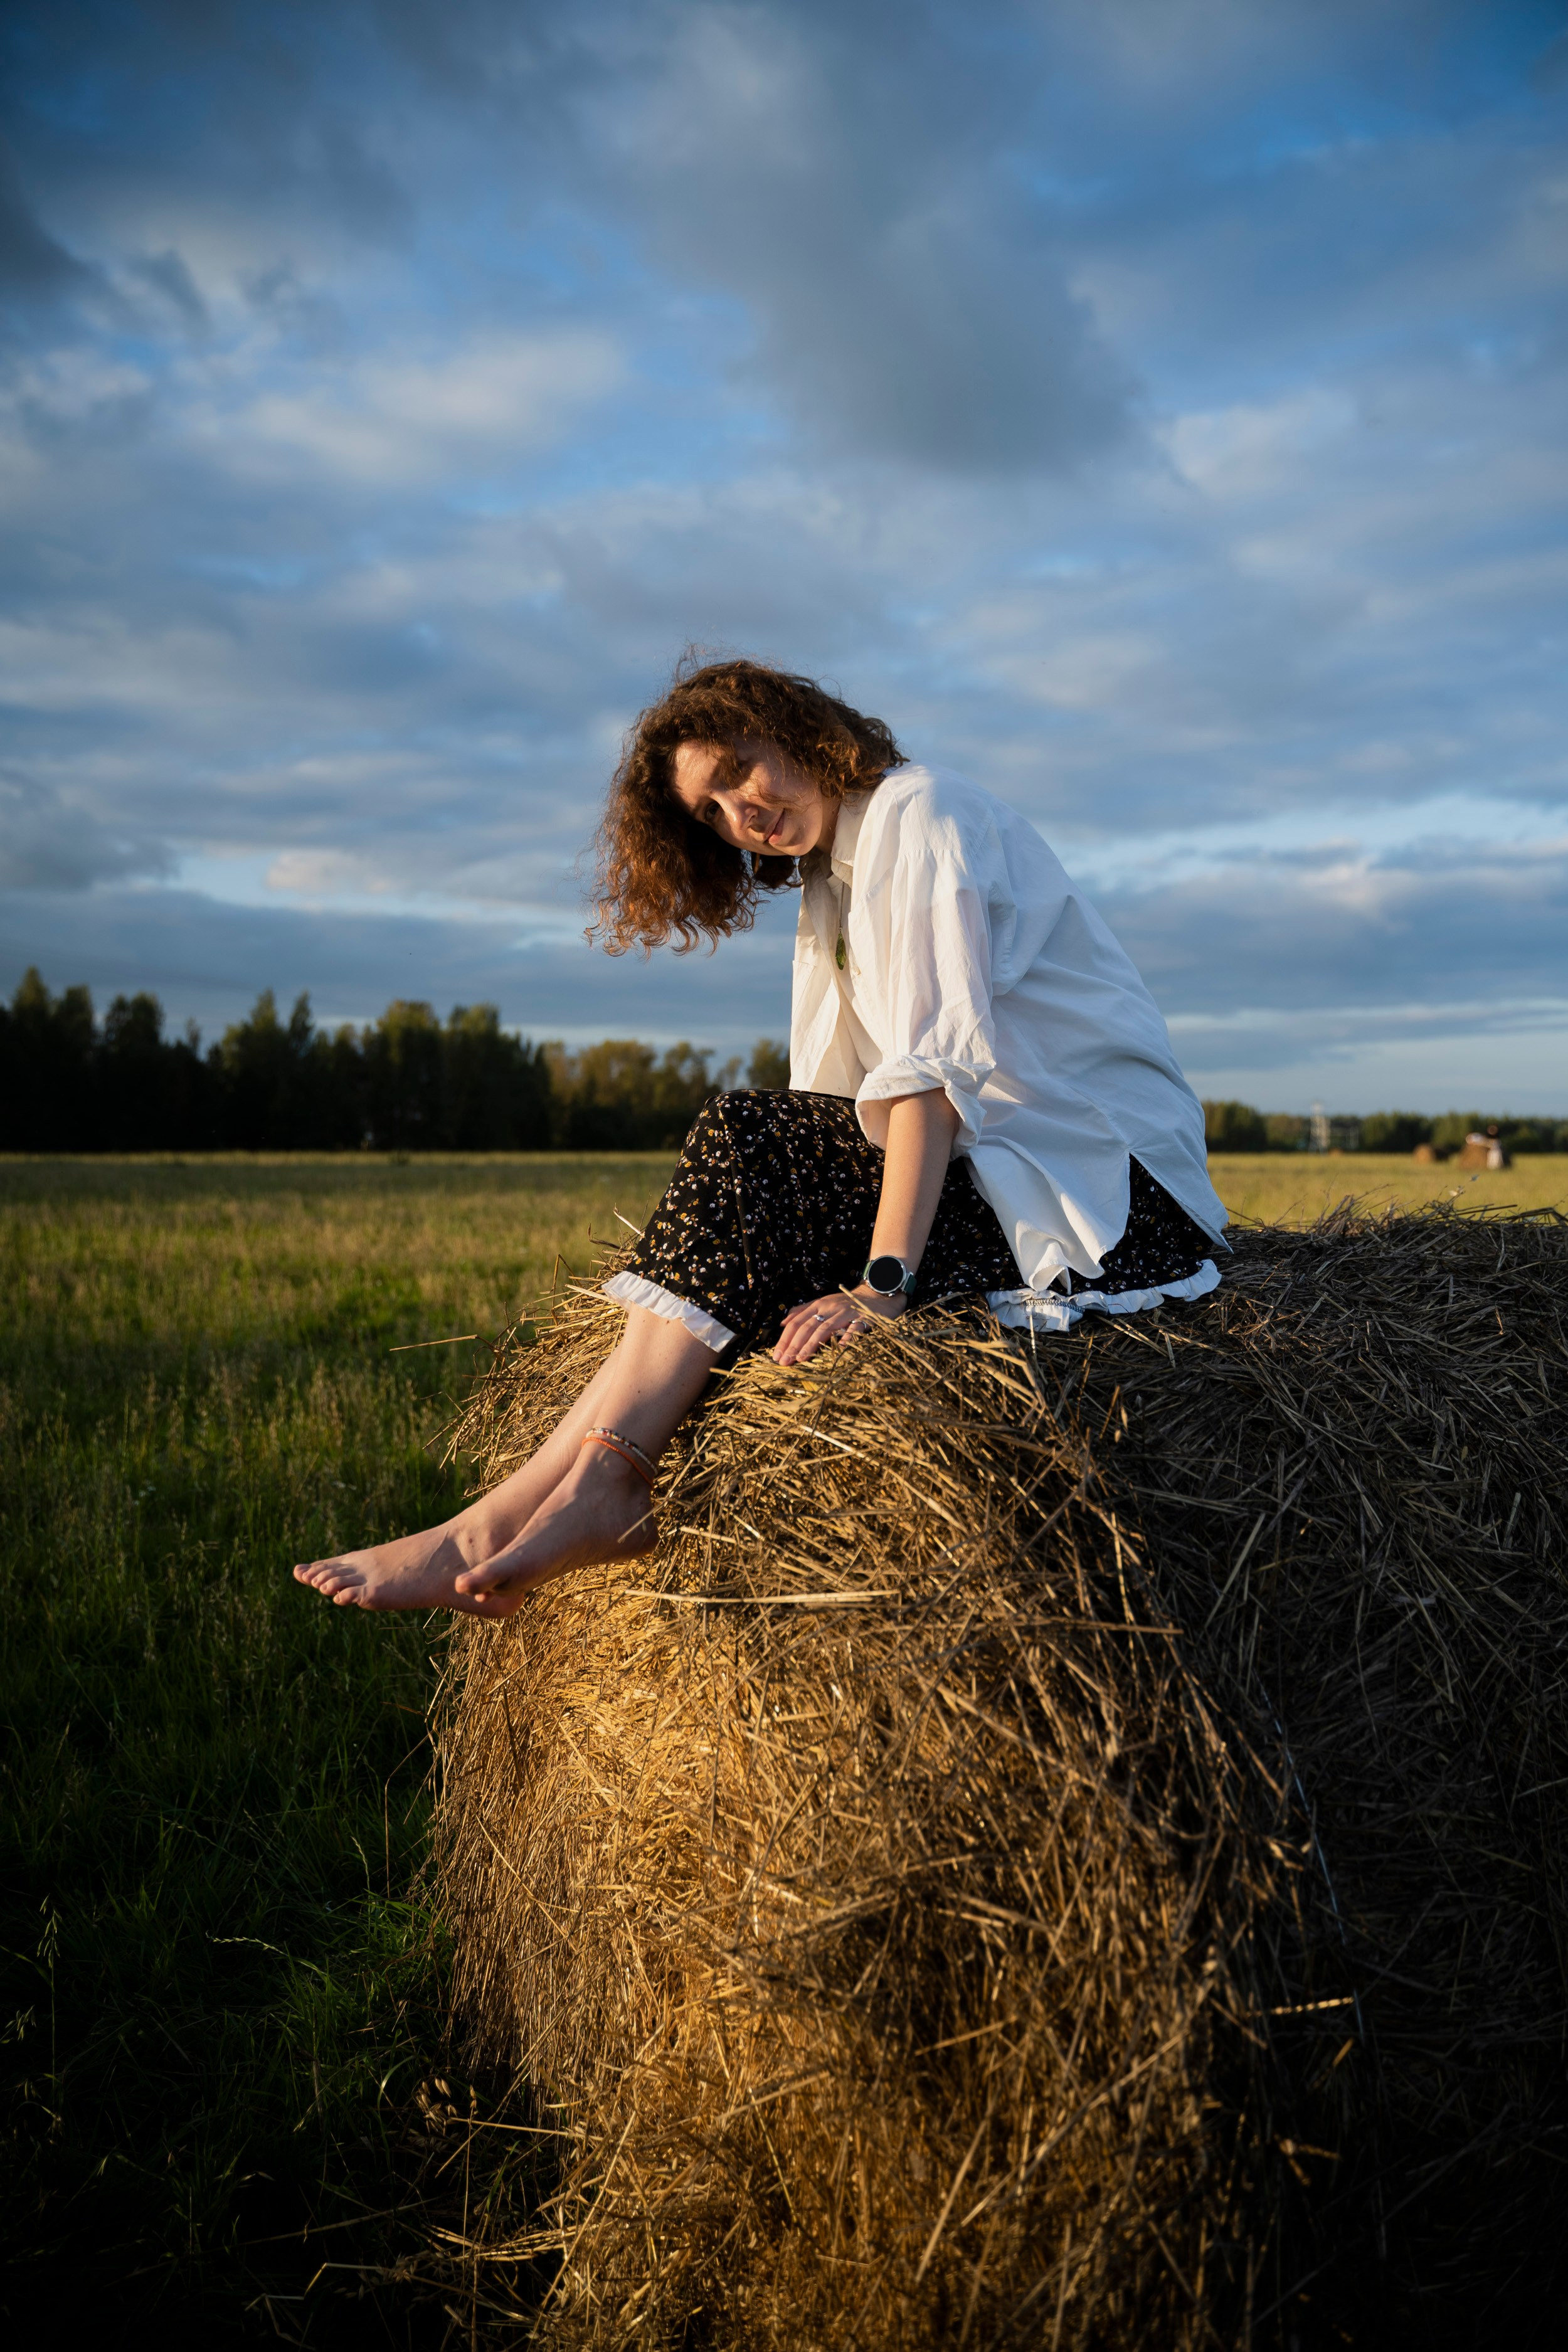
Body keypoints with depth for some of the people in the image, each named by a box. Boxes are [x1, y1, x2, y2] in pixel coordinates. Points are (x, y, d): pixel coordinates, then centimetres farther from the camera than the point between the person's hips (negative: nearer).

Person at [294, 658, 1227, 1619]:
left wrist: (882, 1283, -29)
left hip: (1116, 1172, -8)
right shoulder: (834, 876, 19)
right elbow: (841, 1109, 11)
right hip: (992, 1161, 8)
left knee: (751, 1143, -22)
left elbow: (936, 1068, -22)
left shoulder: (920, 812, -9)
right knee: (754, 1140, -13)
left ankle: (596, 1485, -26)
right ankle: (592, 1486, -26)